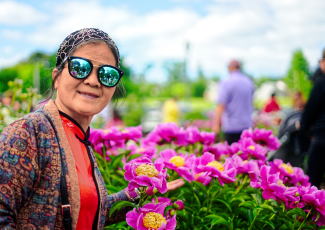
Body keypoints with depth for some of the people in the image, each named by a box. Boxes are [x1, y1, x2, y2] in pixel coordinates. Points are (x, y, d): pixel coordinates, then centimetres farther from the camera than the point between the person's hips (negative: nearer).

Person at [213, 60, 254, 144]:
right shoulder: (249, 82, 9)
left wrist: (217, 124, -12)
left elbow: (221, 106, -15)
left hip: (232, 126, -6)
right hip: (247, 125, 6)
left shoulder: (227, 83, -11)